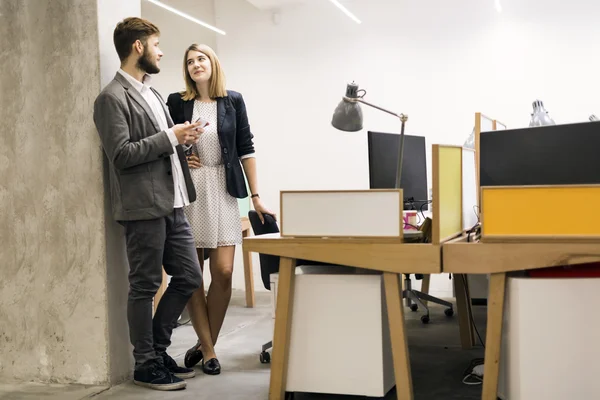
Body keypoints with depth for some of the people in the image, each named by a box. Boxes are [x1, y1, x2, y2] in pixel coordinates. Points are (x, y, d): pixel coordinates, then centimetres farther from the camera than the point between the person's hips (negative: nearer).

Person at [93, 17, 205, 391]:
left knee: (190, 278, 11)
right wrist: (170, 137, -15)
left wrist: (183, 139, 6)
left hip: (172, 203, 9)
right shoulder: (113, 98, -10)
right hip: (144, 206, -9)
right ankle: (146, 364, 17)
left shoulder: (151, 92, 18)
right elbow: (122, 154, -18)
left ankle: (158, 349, 26)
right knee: (145, 286, 2)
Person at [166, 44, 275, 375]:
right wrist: (179, 159, -9)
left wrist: (255, 196, 2)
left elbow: (245, 149, 5)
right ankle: (208, 349, 12)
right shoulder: (177, 102, 3)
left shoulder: (233, 101, 4)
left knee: (223, 272, -5)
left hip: (222, 192, 0)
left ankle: (205, 344, 13)